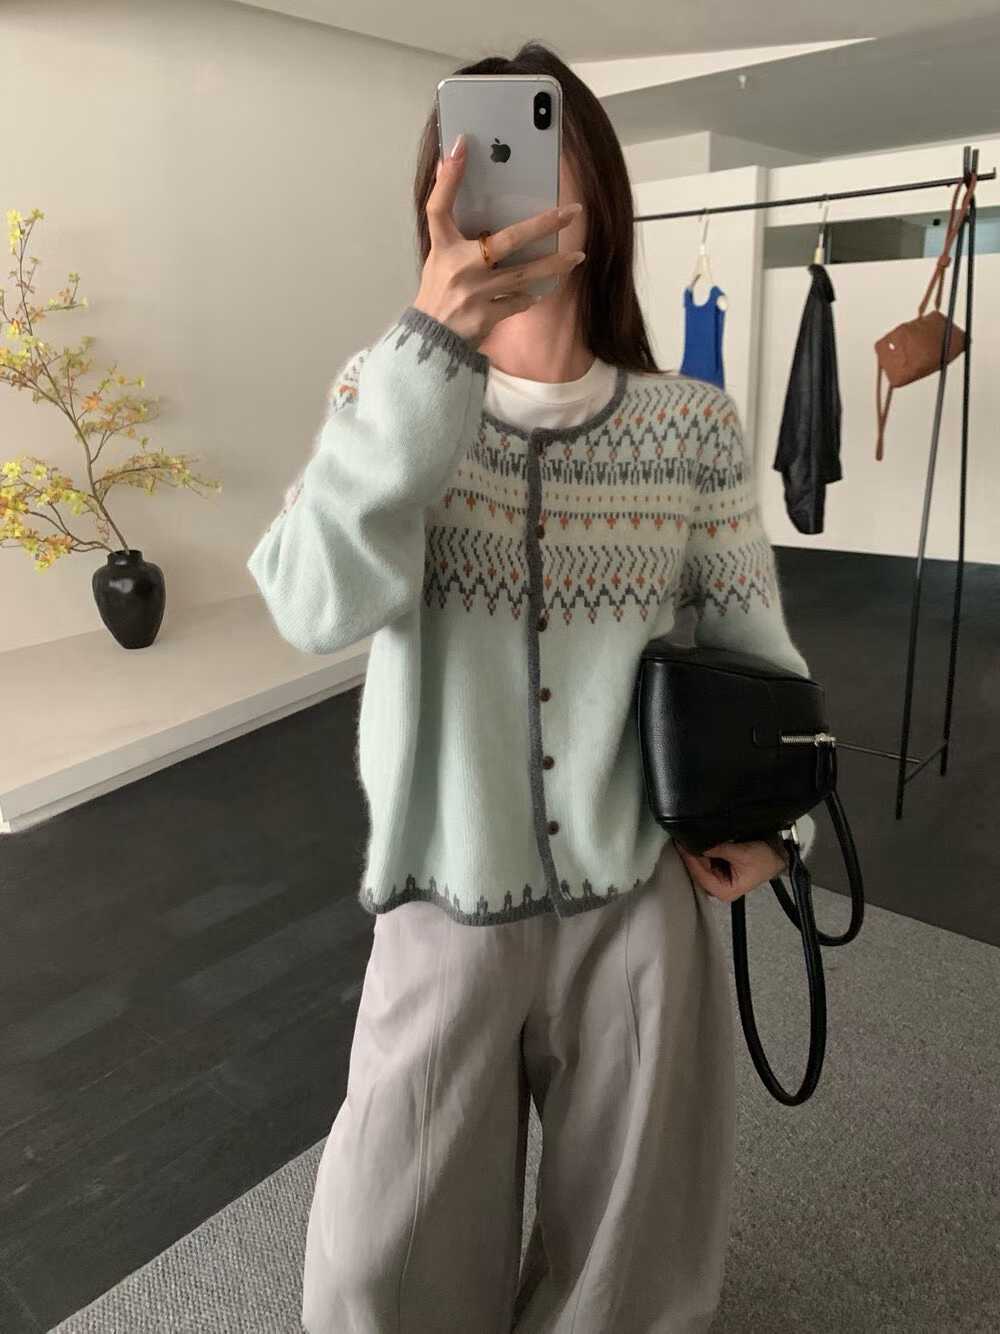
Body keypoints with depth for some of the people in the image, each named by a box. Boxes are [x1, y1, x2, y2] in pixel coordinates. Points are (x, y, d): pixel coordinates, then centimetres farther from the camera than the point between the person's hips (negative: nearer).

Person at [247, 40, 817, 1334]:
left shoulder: (692, 424, -5)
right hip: (449, 908, 0)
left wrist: (771, 813, -6)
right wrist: (433, 343, -32)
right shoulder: (391, 392, -6)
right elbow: (318, 608, -25)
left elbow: (755, 645, 6)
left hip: (645, 899, 1)